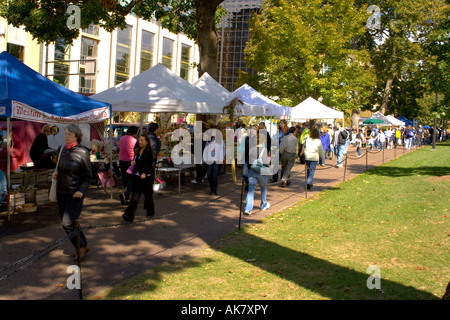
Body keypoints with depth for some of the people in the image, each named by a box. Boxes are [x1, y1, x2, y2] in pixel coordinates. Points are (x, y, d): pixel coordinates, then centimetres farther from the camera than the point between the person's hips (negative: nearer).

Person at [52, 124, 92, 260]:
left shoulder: (82, 151, -12)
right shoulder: (62, 149, 6)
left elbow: (88, 175, -7)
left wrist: (81, 190, -18)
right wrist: (55, 171, 0)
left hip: (74, 193, -7)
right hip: (61, 191, 7)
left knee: (68, 223, -12)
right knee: (65, 221, 11)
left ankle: (82, 246, 7)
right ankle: (81, 246, 25)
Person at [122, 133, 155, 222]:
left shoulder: (149, 152, -10)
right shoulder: (138, 150, 11)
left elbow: (150, 166, -13)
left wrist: (145, 173, -28)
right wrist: (134, 162, 4)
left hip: (146, 177, -5)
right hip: (137, 176, 5)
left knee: (148, 195, 9)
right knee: (135, 196, -2)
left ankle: (150, 212, 30)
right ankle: (129, 216, -9)